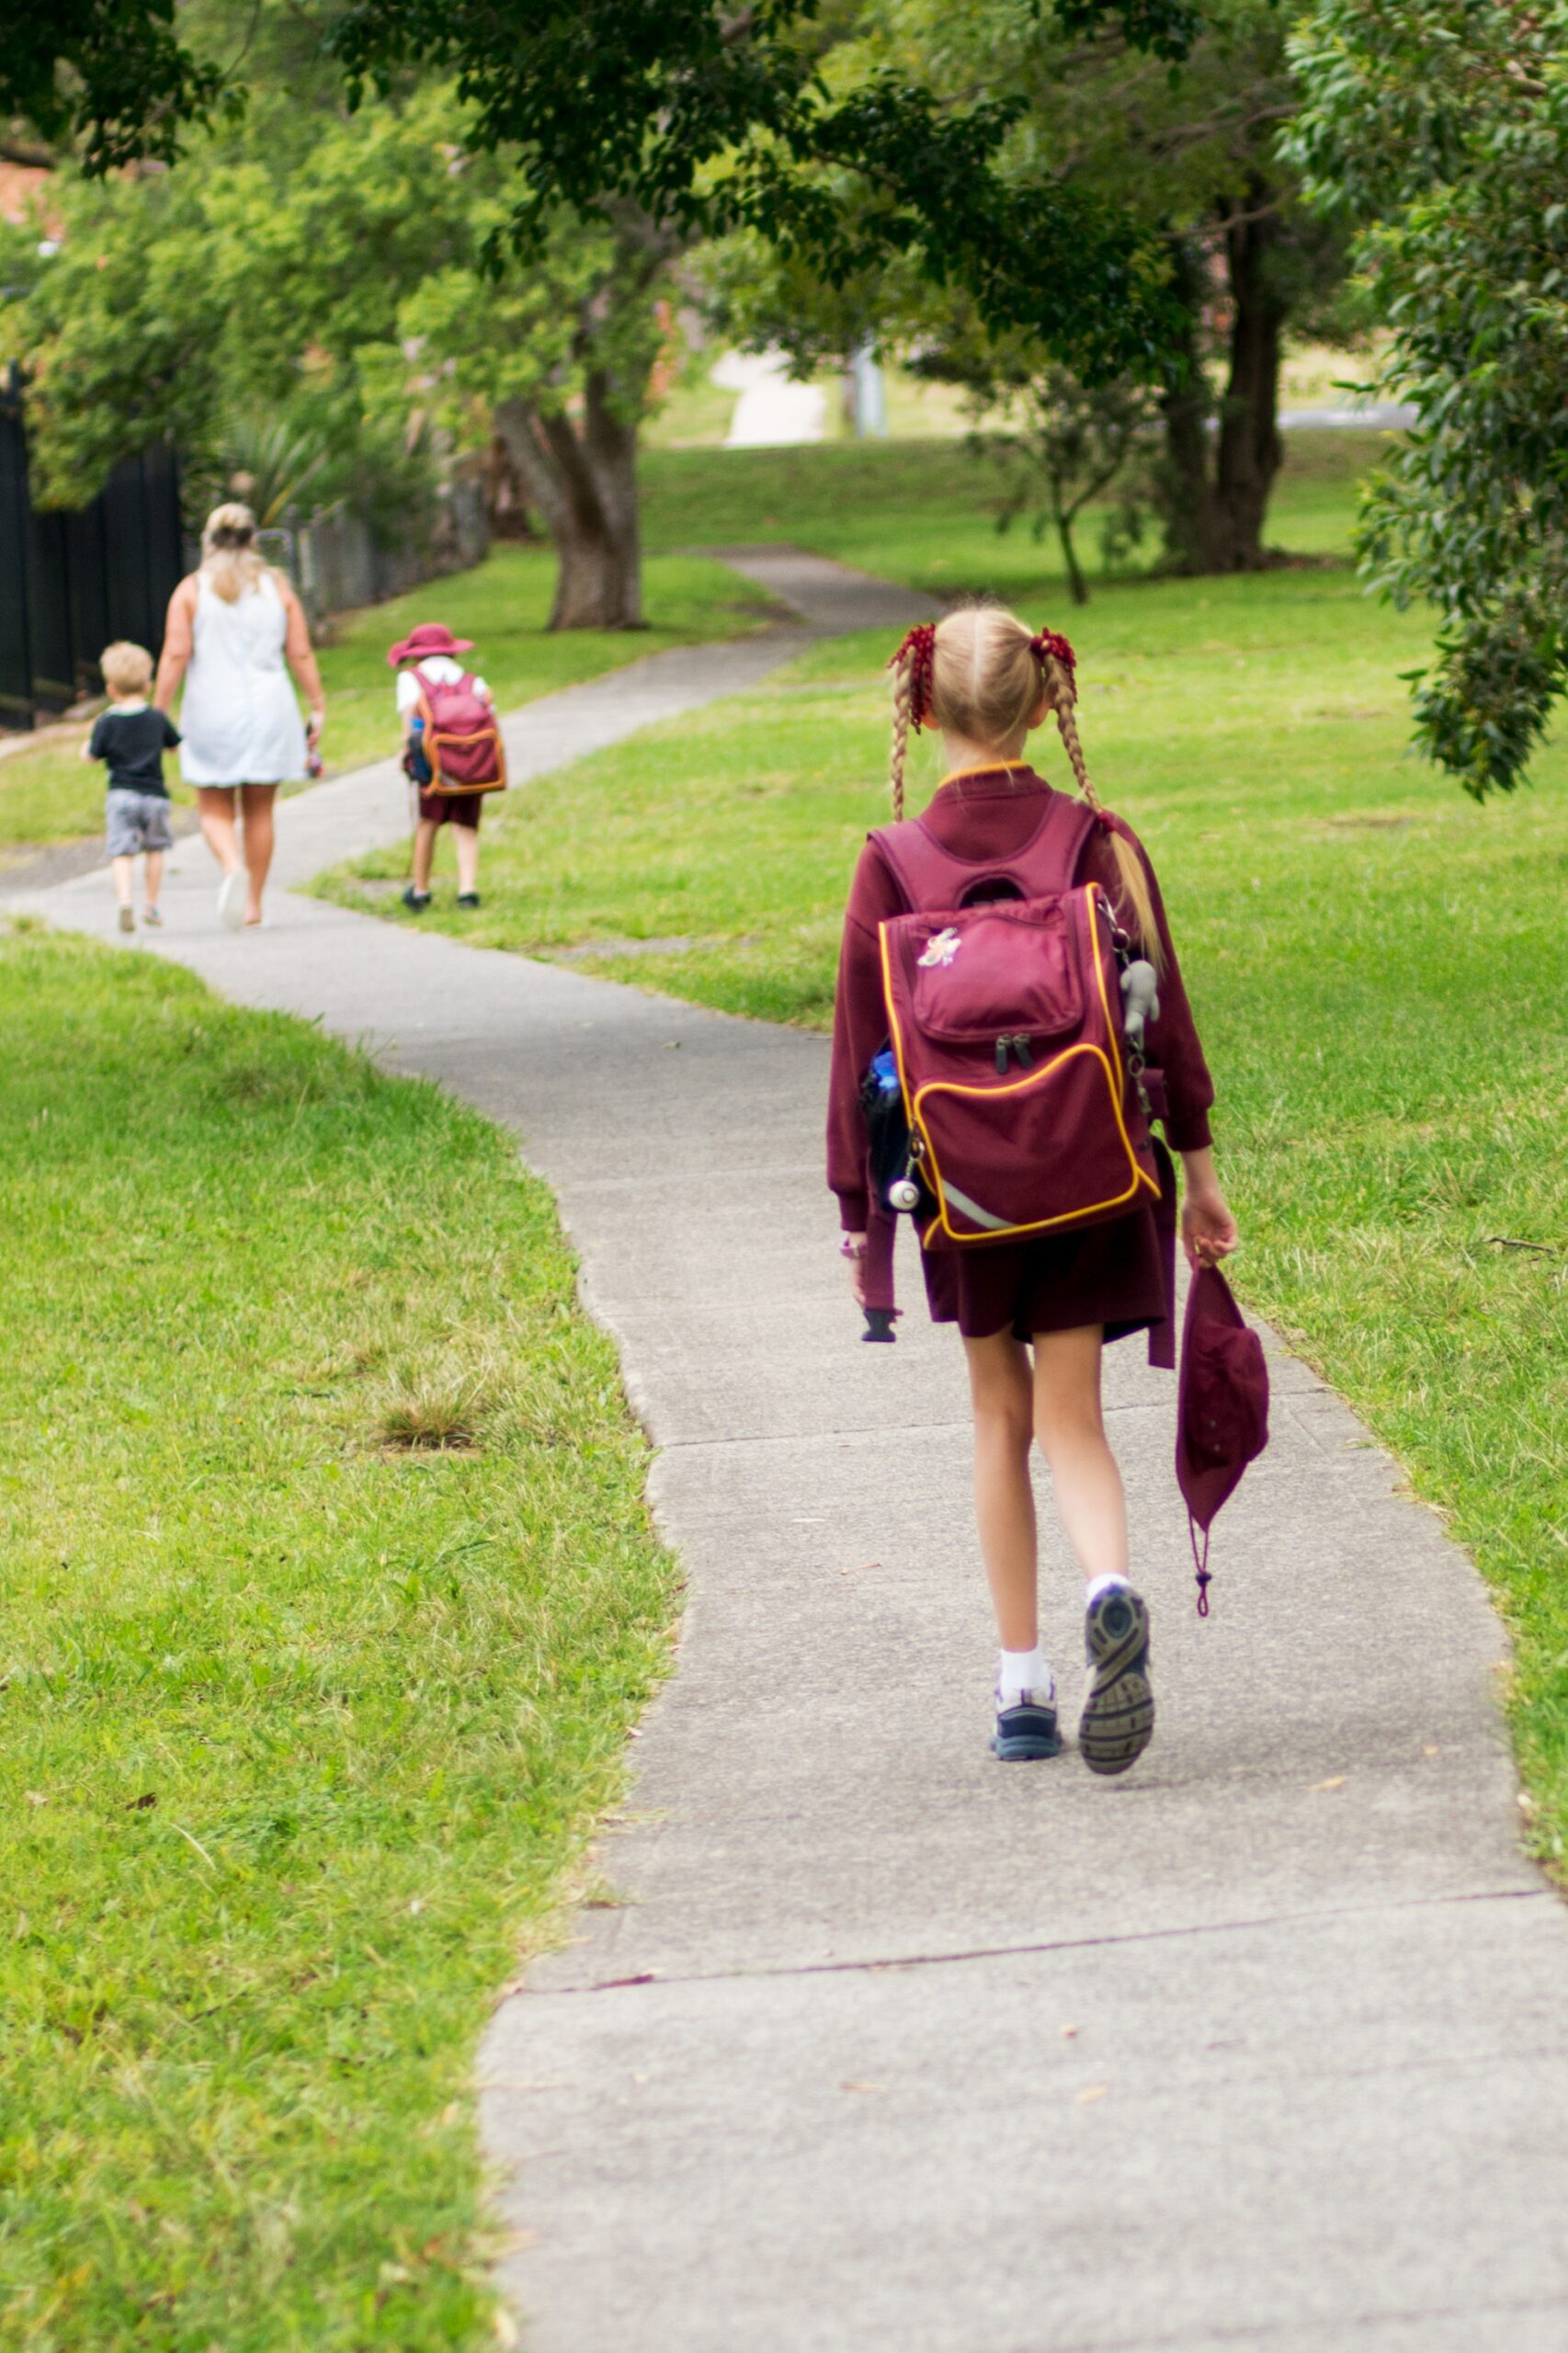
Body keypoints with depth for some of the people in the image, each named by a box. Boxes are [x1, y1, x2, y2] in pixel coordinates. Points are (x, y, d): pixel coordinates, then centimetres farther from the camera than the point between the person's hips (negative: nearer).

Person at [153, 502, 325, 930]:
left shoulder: (191, 590, -3)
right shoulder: (277, 587, 2)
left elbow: (175, 655, -8)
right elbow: (300, 654, 0)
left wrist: (159, 711, -4)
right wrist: (318, 707, 7)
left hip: (212, 714, -1)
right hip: (268, 710, 1)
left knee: (214, 810, 7)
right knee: (259, 812, 11)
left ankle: (233, 867, -23)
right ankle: (253, 903, 11)